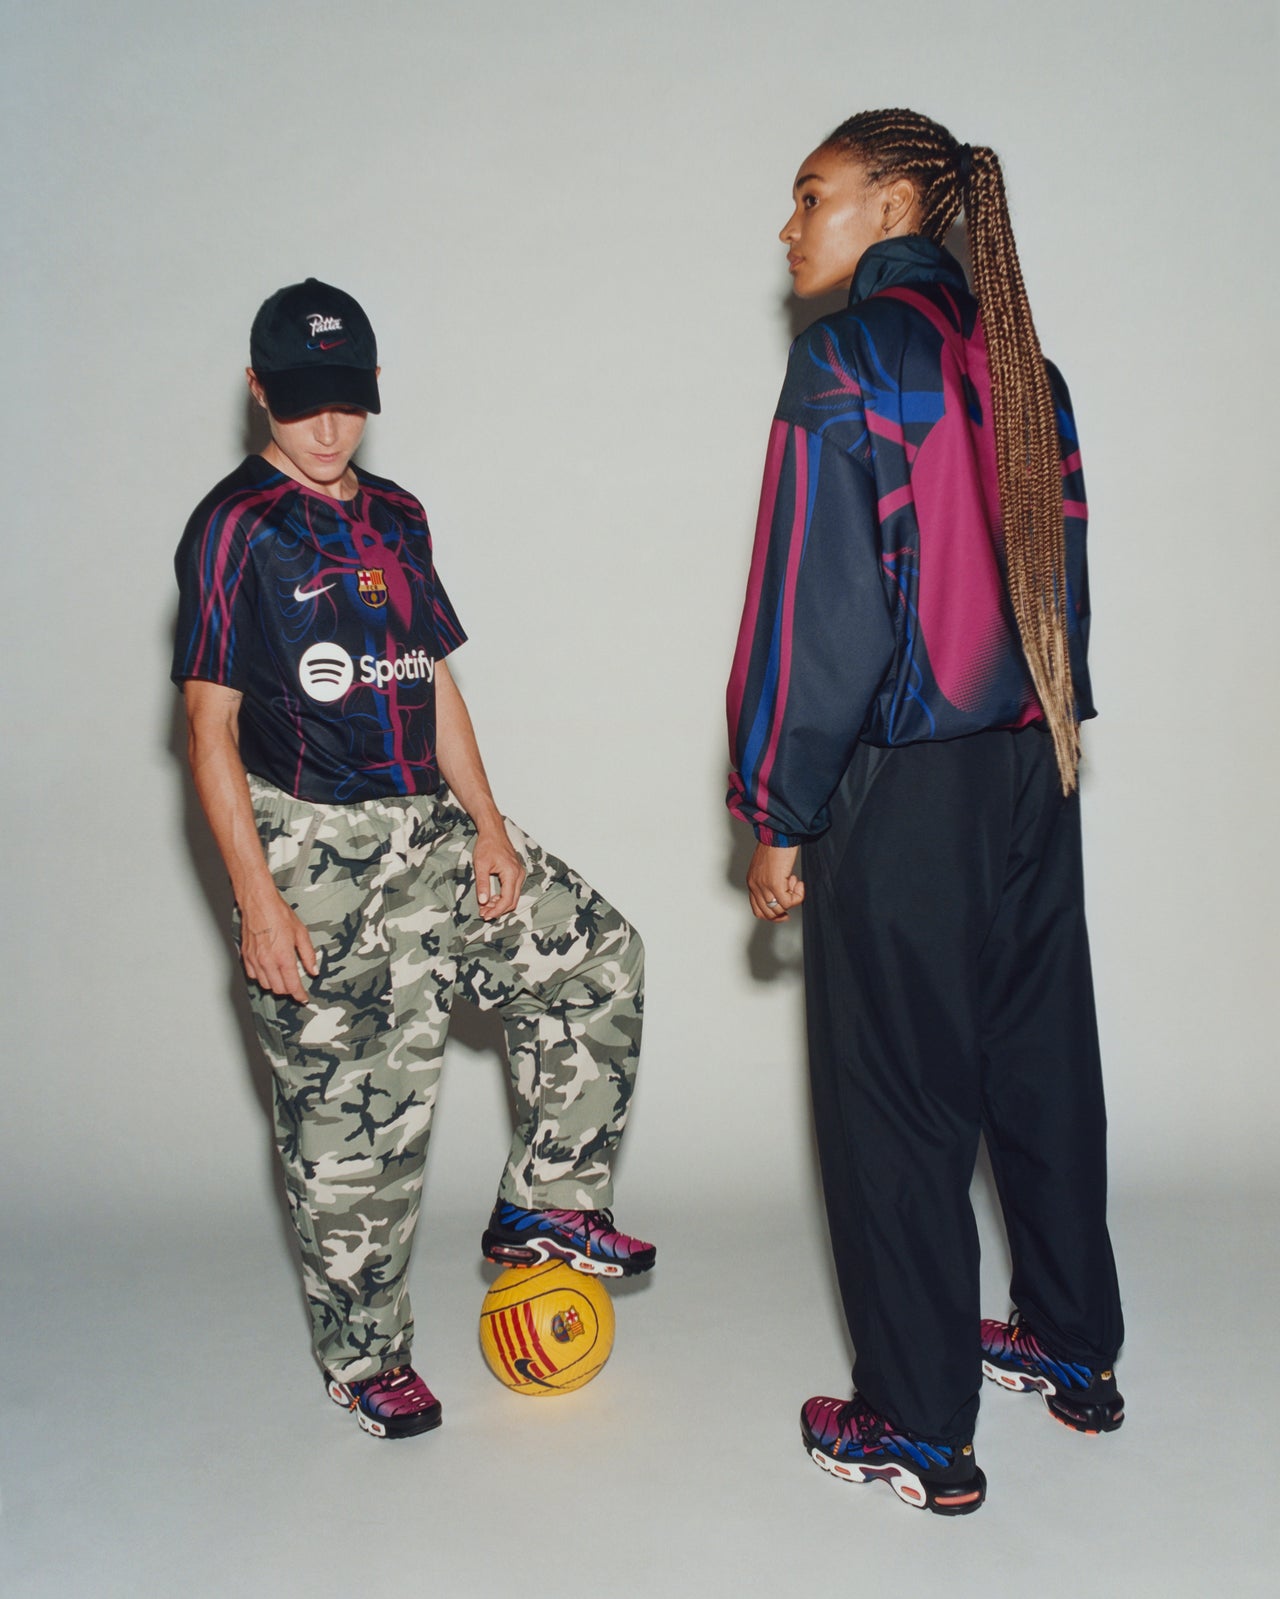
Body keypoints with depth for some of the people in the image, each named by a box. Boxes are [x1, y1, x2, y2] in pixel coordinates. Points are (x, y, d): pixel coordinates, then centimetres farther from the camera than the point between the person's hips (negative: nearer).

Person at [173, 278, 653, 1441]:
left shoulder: (397, 517, 13)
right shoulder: (235, 528, -6)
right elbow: (210, 725, -10)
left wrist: (488, 822, 3)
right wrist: (257, 898, -17)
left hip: (425, 830, 7)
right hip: (311, 850, -6)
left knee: (599, 952, 0)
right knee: (351, 1109, -1)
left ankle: (546, 1206, 13)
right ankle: (364, 1356, 17)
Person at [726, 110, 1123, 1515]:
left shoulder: (848, 360, -12)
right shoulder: (1020, 361, 9)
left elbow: (819, 611, -16)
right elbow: (1059, 570, 13)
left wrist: (776, 818, -10)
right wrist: (1042, 737, 20)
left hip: (905, 795, -7)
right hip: (1036, 773, 8)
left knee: (895, 1106, 4)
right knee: (1041, 1065, 19)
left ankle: (922, 1434, 17)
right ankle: (1074, 1351, 36)